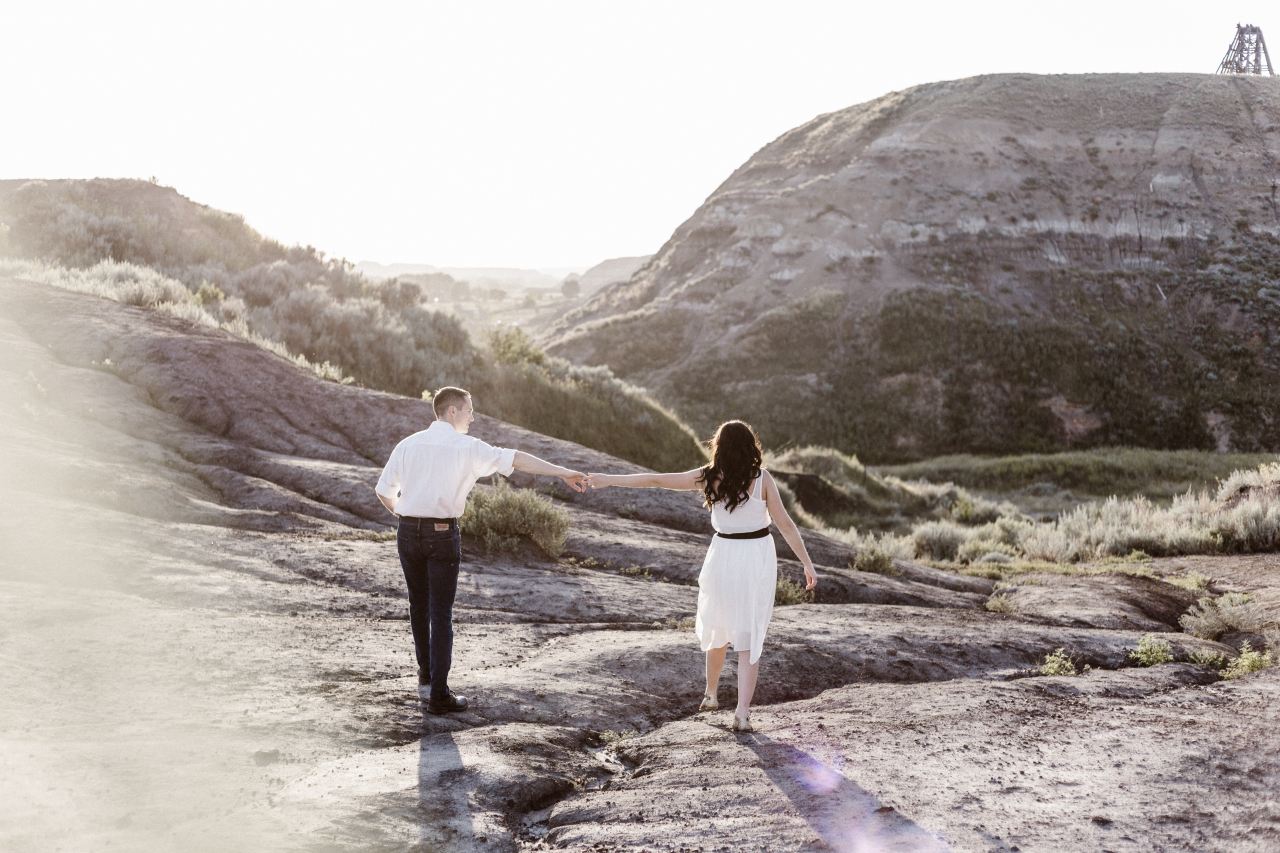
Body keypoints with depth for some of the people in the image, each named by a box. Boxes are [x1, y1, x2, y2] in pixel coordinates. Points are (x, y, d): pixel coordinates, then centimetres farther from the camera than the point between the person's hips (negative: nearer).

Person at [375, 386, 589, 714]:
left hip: (408, 531, 5)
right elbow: (515, 459, -12)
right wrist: (563, 472, -13)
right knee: (441, 613, 0)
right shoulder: (467, 448, -7)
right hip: (442, 534, -4)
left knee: (419, 605, 20)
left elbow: (384, 490, 8)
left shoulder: (409, 444, 6)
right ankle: (439, 695, -1)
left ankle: (425, 673, 35)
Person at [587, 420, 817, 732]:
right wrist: (808, 564, -3)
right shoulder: (762, 479, -9)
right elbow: (785, 524, -10)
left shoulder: (709, 477, -5)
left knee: (718, 627, 24)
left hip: (724, 555, 2)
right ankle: (742, 712, -5)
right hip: (759, 557, -2)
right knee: (749, 636, 3)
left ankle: (710, 694, 37)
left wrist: (609, 479, 5)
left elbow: (655, 480, -3)